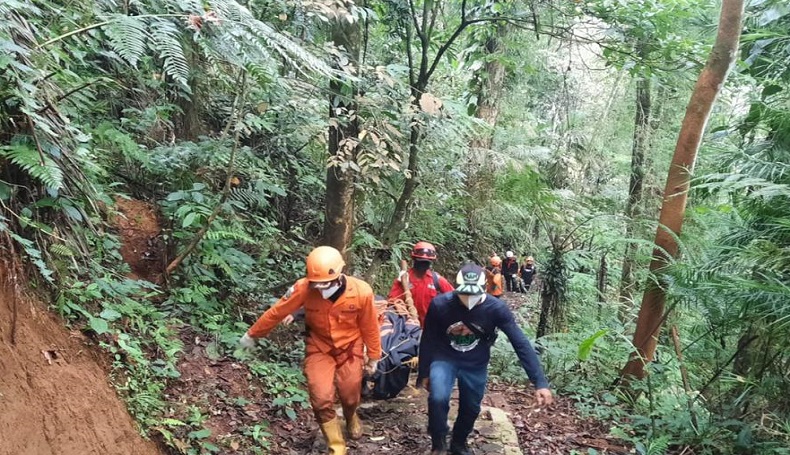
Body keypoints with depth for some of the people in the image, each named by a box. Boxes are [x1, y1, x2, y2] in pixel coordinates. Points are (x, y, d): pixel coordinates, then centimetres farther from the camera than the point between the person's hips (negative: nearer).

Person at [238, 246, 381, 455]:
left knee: (350, 397, 12)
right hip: (319, 349, 0)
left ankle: (351, 418, 52)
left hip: (350, 349, 0)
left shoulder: (361, 292, -27)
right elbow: (276, 312, -13)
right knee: (321, 399, -9)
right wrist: (252, 334, -1)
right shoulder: (304, 288, -28)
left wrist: (373, 357, 2)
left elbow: (369, 327, -10)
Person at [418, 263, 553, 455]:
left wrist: (540, 383, -29)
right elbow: (427, 340, -9)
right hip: (444, 359, -2)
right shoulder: (439, 304, -25)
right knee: (438, 398, -24)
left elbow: (521, 344, -23)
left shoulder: (497, 308, -24)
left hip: (476, 365, 2)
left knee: (471, 409, 14)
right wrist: (424, 373, 0)